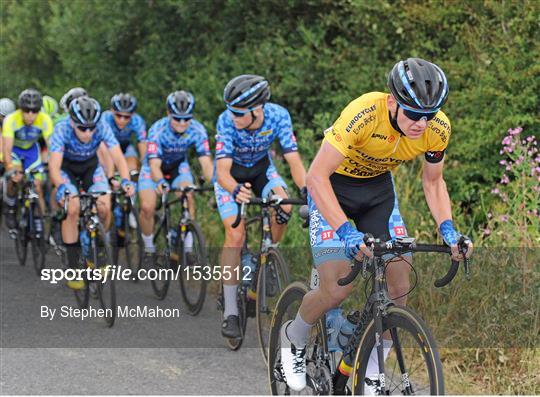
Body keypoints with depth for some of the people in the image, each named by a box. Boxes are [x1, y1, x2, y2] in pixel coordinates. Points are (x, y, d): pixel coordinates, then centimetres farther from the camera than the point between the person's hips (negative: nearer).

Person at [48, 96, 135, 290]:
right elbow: (54, 166, -40)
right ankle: (73, 268, -14)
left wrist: (126, 180, -52)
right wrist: (61, 186, -59)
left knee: (104, 207, -19)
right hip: (66, 167, -2)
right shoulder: (62, 130, -34)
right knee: (73, 209, -24)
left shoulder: (103, 128, -29)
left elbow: (118, 157, -34)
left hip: (91, 166, 2)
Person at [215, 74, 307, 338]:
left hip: (261, 167, 3)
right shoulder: (227, 121, -33)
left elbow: (294, 160, -29)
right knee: (235, 234, -19)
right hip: (231, 173, -3)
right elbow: (223, 171, -38)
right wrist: (235, 190, -60)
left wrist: (306, 189, -48)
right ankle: (230, 312, -14)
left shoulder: (278, 116, -28)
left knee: (284, 207, -25)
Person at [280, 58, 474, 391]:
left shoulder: (437, 129, -21)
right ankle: (293, 337, 16)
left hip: (378, 188, 5)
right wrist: (346, 231, -45)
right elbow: (316, 176, -35)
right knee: (338, 289, -16)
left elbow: (433, 181, -2)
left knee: (401, 279, -8)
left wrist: (447, 227, -18)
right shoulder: (364, 114, -37)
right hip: (333, 187, -4)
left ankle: (372, 373, 9)